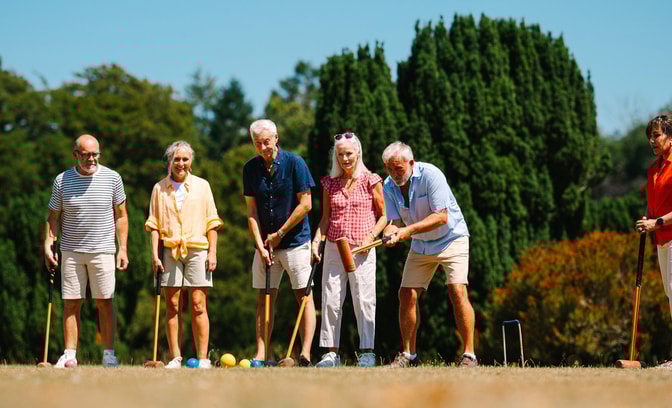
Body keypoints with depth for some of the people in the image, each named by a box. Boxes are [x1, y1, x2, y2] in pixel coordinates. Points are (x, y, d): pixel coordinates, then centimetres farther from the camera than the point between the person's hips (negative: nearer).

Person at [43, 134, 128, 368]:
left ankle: (109, 354, 5)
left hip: (102, 251, -1)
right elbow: (53, 217, 10)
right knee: (71, 304, 0)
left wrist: (123, 248, 1)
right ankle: (69, 355, 4)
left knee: (105, 303, -1)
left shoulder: (112, 178, 1)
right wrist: (48, 244, -4)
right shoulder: (62, 181, 2)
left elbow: (120, 215, 7)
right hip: (71, 252, 1)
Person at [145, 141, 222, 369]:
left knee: (198, 305, -6)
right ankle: (175, 358, 3)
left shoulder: (202, 186, 10)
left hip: (197, 250, -1)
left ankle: (203, 358, -5)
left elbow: (212, 223, 10)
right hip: (170, 251, 1)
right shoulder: (159, 188, 11)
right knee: (172, 306, 0)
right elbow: (154, 224, 9)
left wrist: (212, 253, 1)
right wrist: (155, 254, 0)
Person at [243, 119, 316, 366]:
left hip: (295, 241, -4)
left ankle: (305, 354, -6)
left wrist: (279, 234, -8)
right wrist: (260, 245, -6)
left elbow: (305, 205, -10)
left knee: (304, 296, -4)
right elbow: (252, 211, 4)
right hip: (265, 244, 4)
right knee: (264, 299, 3)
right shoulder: (250, 169, 3)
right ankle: (261, 355, 3)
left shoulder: (294, 163, -8)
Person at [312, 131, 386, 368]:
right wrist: (316, 240, 2)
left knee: (364, 300, -5)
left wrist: (371, 236, -9)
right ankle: (331, 352, 5)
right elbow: (325, 218, 16)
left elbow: (384, 215, 5)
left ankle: (367, 352, 1)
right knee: (330, 301, 1)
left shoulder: (371, 181, 1)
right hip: (333, 248, 3)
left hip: (361, 250, -3)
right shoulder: (330, 183, 11)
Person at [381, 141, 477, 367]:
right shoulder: (389, 187, -6)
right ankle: (408, 355, 12)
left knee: (457, 291, -20)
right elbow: (395, 221, -5)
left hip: (451, 239, -6)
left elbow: (441, 217, -25)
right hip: (420, 245, 6)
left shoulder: (430, 175, -23)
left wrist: (410, 229, -33)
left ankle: (469, 355, -17)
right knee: (407, 295, -1)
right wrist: (392, 233, -29)